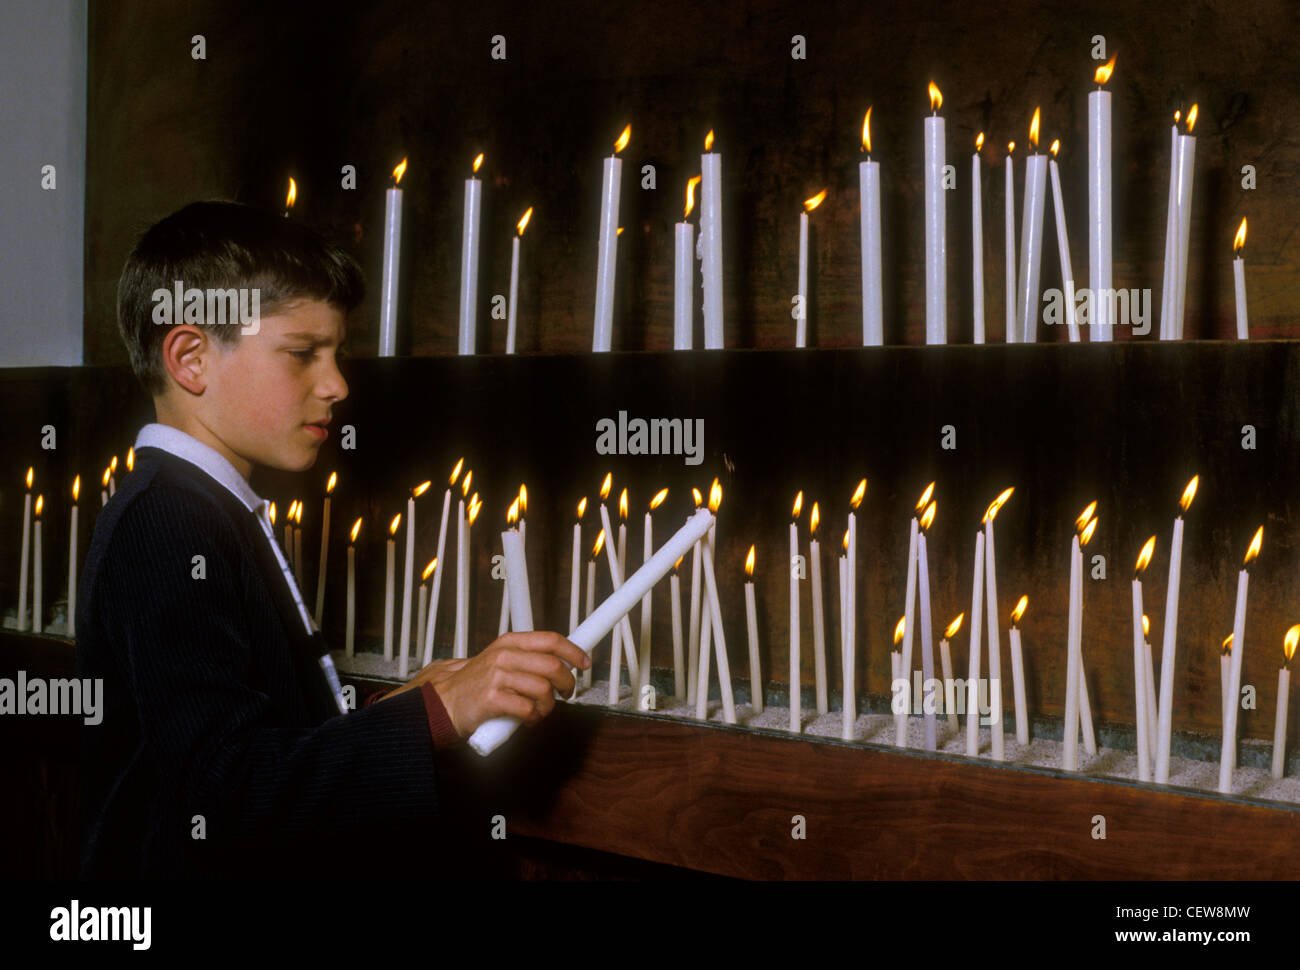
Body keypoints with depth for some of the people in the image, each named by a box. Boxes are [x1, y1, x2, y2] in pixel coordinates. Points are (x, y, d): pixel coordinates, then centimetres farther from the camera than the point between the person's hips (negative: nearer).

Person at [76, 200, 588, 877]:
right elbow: (225, 790, -26)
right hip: (189, 869, -9)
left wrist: (391, 711, 9)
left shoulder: (214, 515, 17)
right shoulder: (164, 528, -15)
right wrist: (436, 714, -29)